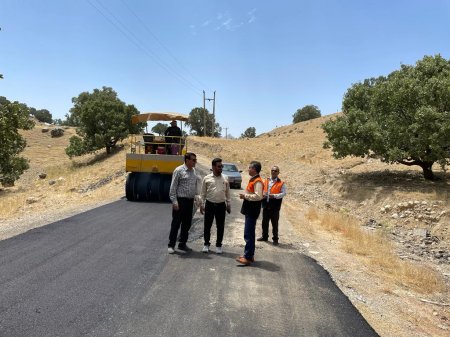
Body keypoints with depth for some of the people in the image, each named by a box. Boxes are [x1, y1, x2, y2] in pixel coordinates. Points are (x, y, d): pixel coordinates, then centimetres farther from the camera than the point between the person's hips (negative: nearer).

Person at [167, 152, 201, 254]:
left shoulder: (194, 171, 11)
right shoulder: (179, 170, -8)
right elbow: (173, 187, -10)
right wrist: (174, 201, -15)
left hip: (190, 201, 7)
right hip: (180, 200, -7)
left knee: (187, 224, 12)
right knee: (176, 223, 0)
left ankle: (182, 244, 24)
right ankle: (171, 245, 11)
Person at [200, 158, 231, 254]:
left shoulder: (225, 178, 4)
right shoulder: (207, 178, -1)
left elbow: (227, 193, 10)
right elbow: (203, 193, 3)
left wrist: (228, 204, 8)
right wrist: (202, 204, 0)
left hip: (221, 205, 1)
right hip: (209, 204, -1)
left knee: (220, 226, 7)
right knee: (207, 225, 6)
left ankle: (218, 245, 21)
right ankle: (206, 244, 22)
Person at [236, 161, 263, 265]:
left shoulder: (258, 182, -16)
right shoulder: (252, 180, 15)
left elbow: (258, 196, -26)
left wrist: (245, 196, -18)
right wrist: (245, 195, 7)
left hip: (252, 211, -11)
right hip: (249, 210, 11)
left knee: (249, 234, -9)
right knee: (249, 234, 16)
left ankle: (248, 257, -5)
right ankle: (249, 255, 25)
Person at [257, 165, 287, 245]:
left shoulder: (281, 183, -4)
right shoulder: (265, 181, 8)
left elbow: (283, 193, -9)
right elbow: (261, 189, 13)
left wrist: (274, 196, -22)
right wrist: (262, 194, -9)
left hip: (275, 206, -4)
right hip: (266, 205, 4)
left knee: (275, 223, 5)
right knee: (264, 222, 15)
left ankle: (275, 239, 17)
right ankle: (264, 236, 30)